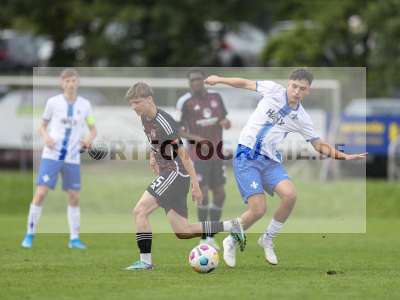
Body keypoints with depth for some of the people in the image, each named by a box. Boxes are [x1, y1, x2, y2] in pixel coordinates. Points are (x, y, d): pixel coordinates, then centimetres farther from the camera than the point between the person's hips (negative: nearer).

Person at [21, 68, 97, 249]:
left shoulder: (84, 105, 5)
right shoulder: (53, 102, 0)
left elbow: (93, 129, 13)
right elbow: (42, 126, 9)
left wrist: (89, 138, -9)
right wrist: (45, 137, -13)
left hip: (72, 158, 2)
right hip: (51, 156, -2)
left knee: (74, 197, 4)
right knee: (40, 193, -11)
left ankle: (74, 239, 14)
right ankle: (30, 235, -2)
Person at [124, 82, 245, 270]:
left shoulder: (164, 123, -19)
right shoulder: (145, 118, 8)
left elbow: (183, 154, -19)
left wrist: (195, 185, -19)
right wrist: (153, 156, 16)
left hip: (175, 173, -10)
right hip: (167, 173, 10)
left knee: (140, 211, -16)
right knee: (183, 232, 8)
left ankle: (145, 260, -11)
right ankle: (231, 227, 16)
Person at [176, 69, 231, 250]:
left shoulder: (215, 97, 6)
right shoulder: (186, 103, -8)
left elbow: (224, 121, 15)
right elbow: (180, 131, -7)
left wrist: (226, 123, -9)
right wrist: (197, 139, -23)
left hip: (217, 155, 5)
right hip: (199, 156, -5)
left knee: (220, 195, 4)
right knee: (203, 195, -10)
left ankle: (211, 237, 17)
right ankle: (203, 239, 2)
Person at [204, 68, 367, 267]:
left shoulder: (301, 118, 2)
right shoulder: (272, 90, -5)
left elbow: (319, 145, 10)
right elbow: (245, 83, 9)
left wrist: (344, 156, -3)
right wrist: (218, 79, 14)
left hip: (270, 161, 3)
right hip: (246, 157, -3)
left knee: (290, 195, -22)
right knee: (258, 209, -16)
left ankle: (267, 239, 3)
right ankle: (231, 242, 12)